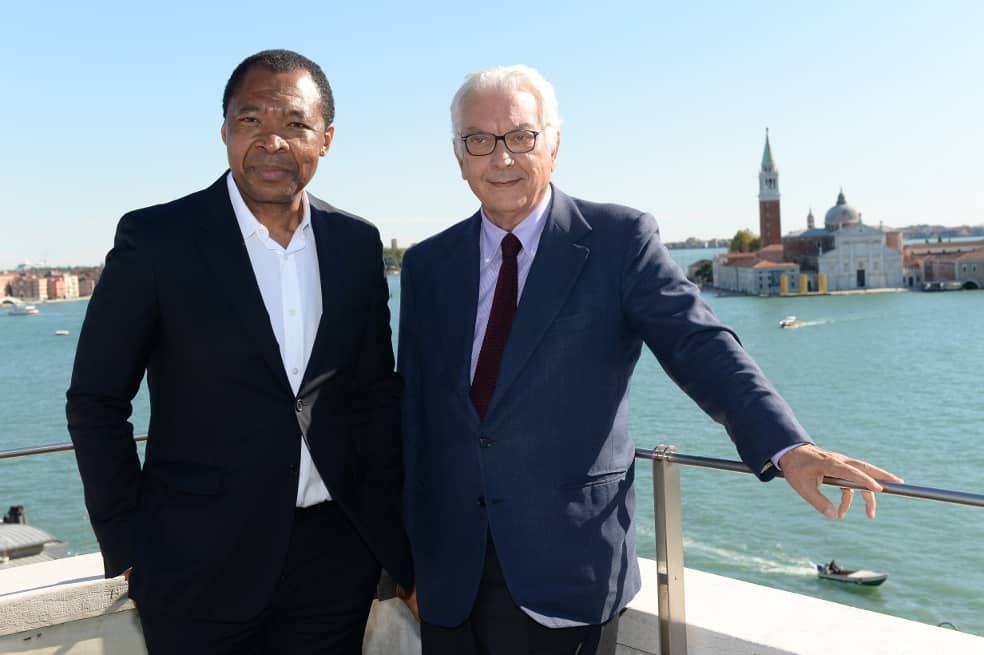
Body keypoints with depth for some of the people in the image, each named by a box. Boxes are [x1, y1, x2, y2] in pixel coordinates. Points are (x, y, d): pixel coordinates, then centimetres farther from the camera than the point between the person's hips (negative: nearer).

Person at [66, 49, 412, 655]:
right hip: (198, 566, -3)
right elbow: (97, 403, -3)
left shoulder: (357, 244, 3)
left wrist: (395, 541, 5)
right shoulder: (156, 239, -8)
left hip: (335, 555, 3)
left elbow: (378, 395, 8)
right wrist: (130, 550, -5)